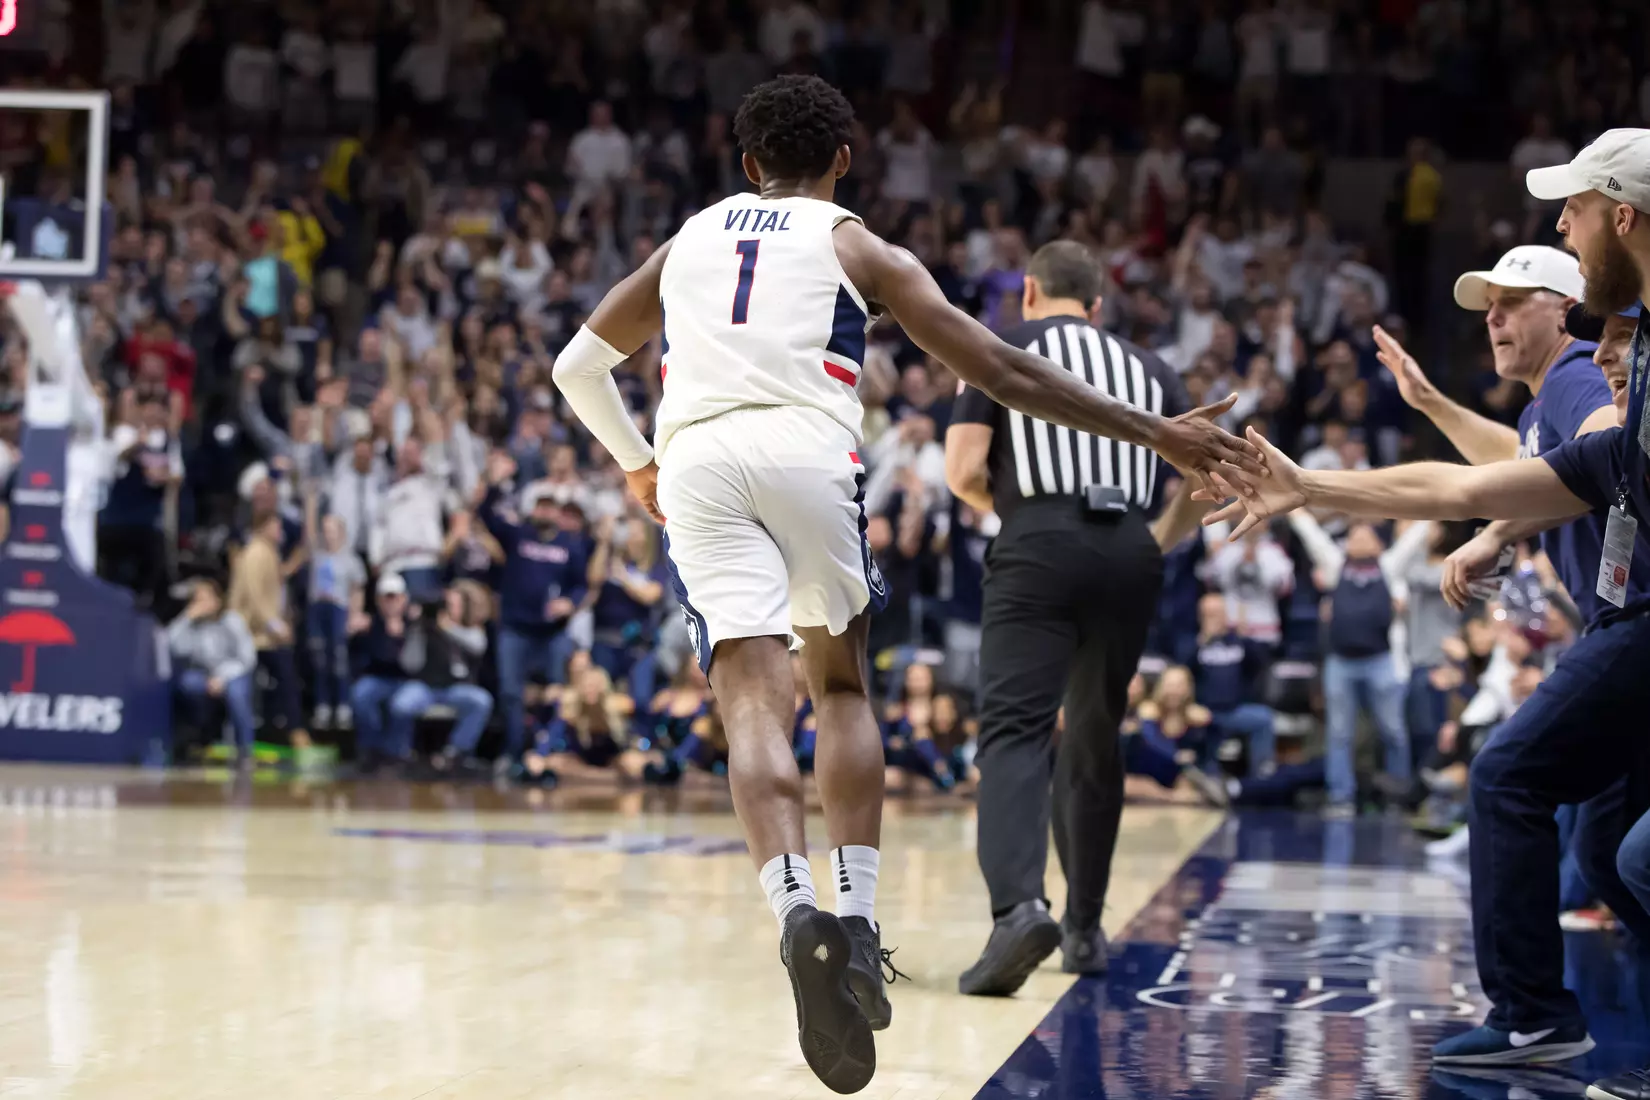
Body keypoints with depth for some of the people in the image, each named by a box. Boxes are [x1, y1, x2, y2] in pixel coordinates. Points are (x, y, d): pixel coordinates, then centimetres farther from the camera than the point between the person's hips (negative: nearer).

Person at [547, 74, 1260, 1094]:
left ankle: (800, 912, -34)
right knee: (841, 684, 19)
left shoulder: (688, 240, 28)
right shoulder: (855, 247, 18)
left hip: (695, 464, 1)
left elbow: (578, 367, 33)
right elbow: (1002, 371, 12)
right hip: (806, 454, -1)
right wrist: (1156, 433, 14)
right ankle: (860, 924, 6)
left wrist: (636, 460, 51)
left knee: (757, 704, -9)